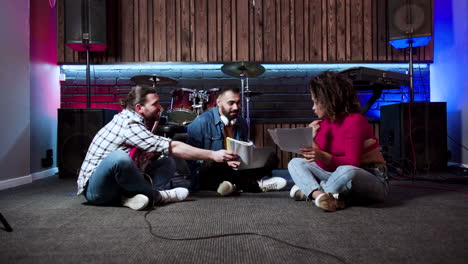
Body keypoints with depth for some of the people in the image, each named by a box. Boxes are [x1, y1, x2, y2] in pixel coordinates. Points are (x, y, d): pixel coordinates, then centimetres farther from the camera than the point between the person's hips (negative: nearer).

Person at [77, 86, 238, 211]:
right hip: (95, 189, -9)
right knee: (119, 158, -39)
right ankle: (156, 195, -16)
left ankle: (131, 196, -20)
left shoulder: (139, 124, 9)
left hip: (117, 186, 9)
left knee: (167, 163, 1)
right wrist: (212, 155, -20)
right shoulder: (128, 124, -21)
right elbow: (173, 148, -23)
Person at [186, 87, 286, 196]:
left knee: (272, 158, -7)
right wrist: (224, 162, -24)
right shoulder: (202, 122, -9)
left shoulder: (241, 123, 11)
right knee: (211, 165, -41)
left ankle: (236, 185, -26)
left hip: (236, 170, 5)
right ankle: (256, 184, -22)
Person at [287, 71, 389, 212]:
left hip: (373, 180, -7)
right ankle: (319, 194, -29)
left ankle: (308, 190, -18)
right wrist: (313, 141, -14)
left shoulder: (355, 120, -16)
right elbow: (325, 166, -2)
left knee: (346, 171, -43)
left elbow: (352, 163, -22)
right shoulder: (323, 124, 4)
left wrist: (323, 156, -34)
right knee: (295, 163, 0)